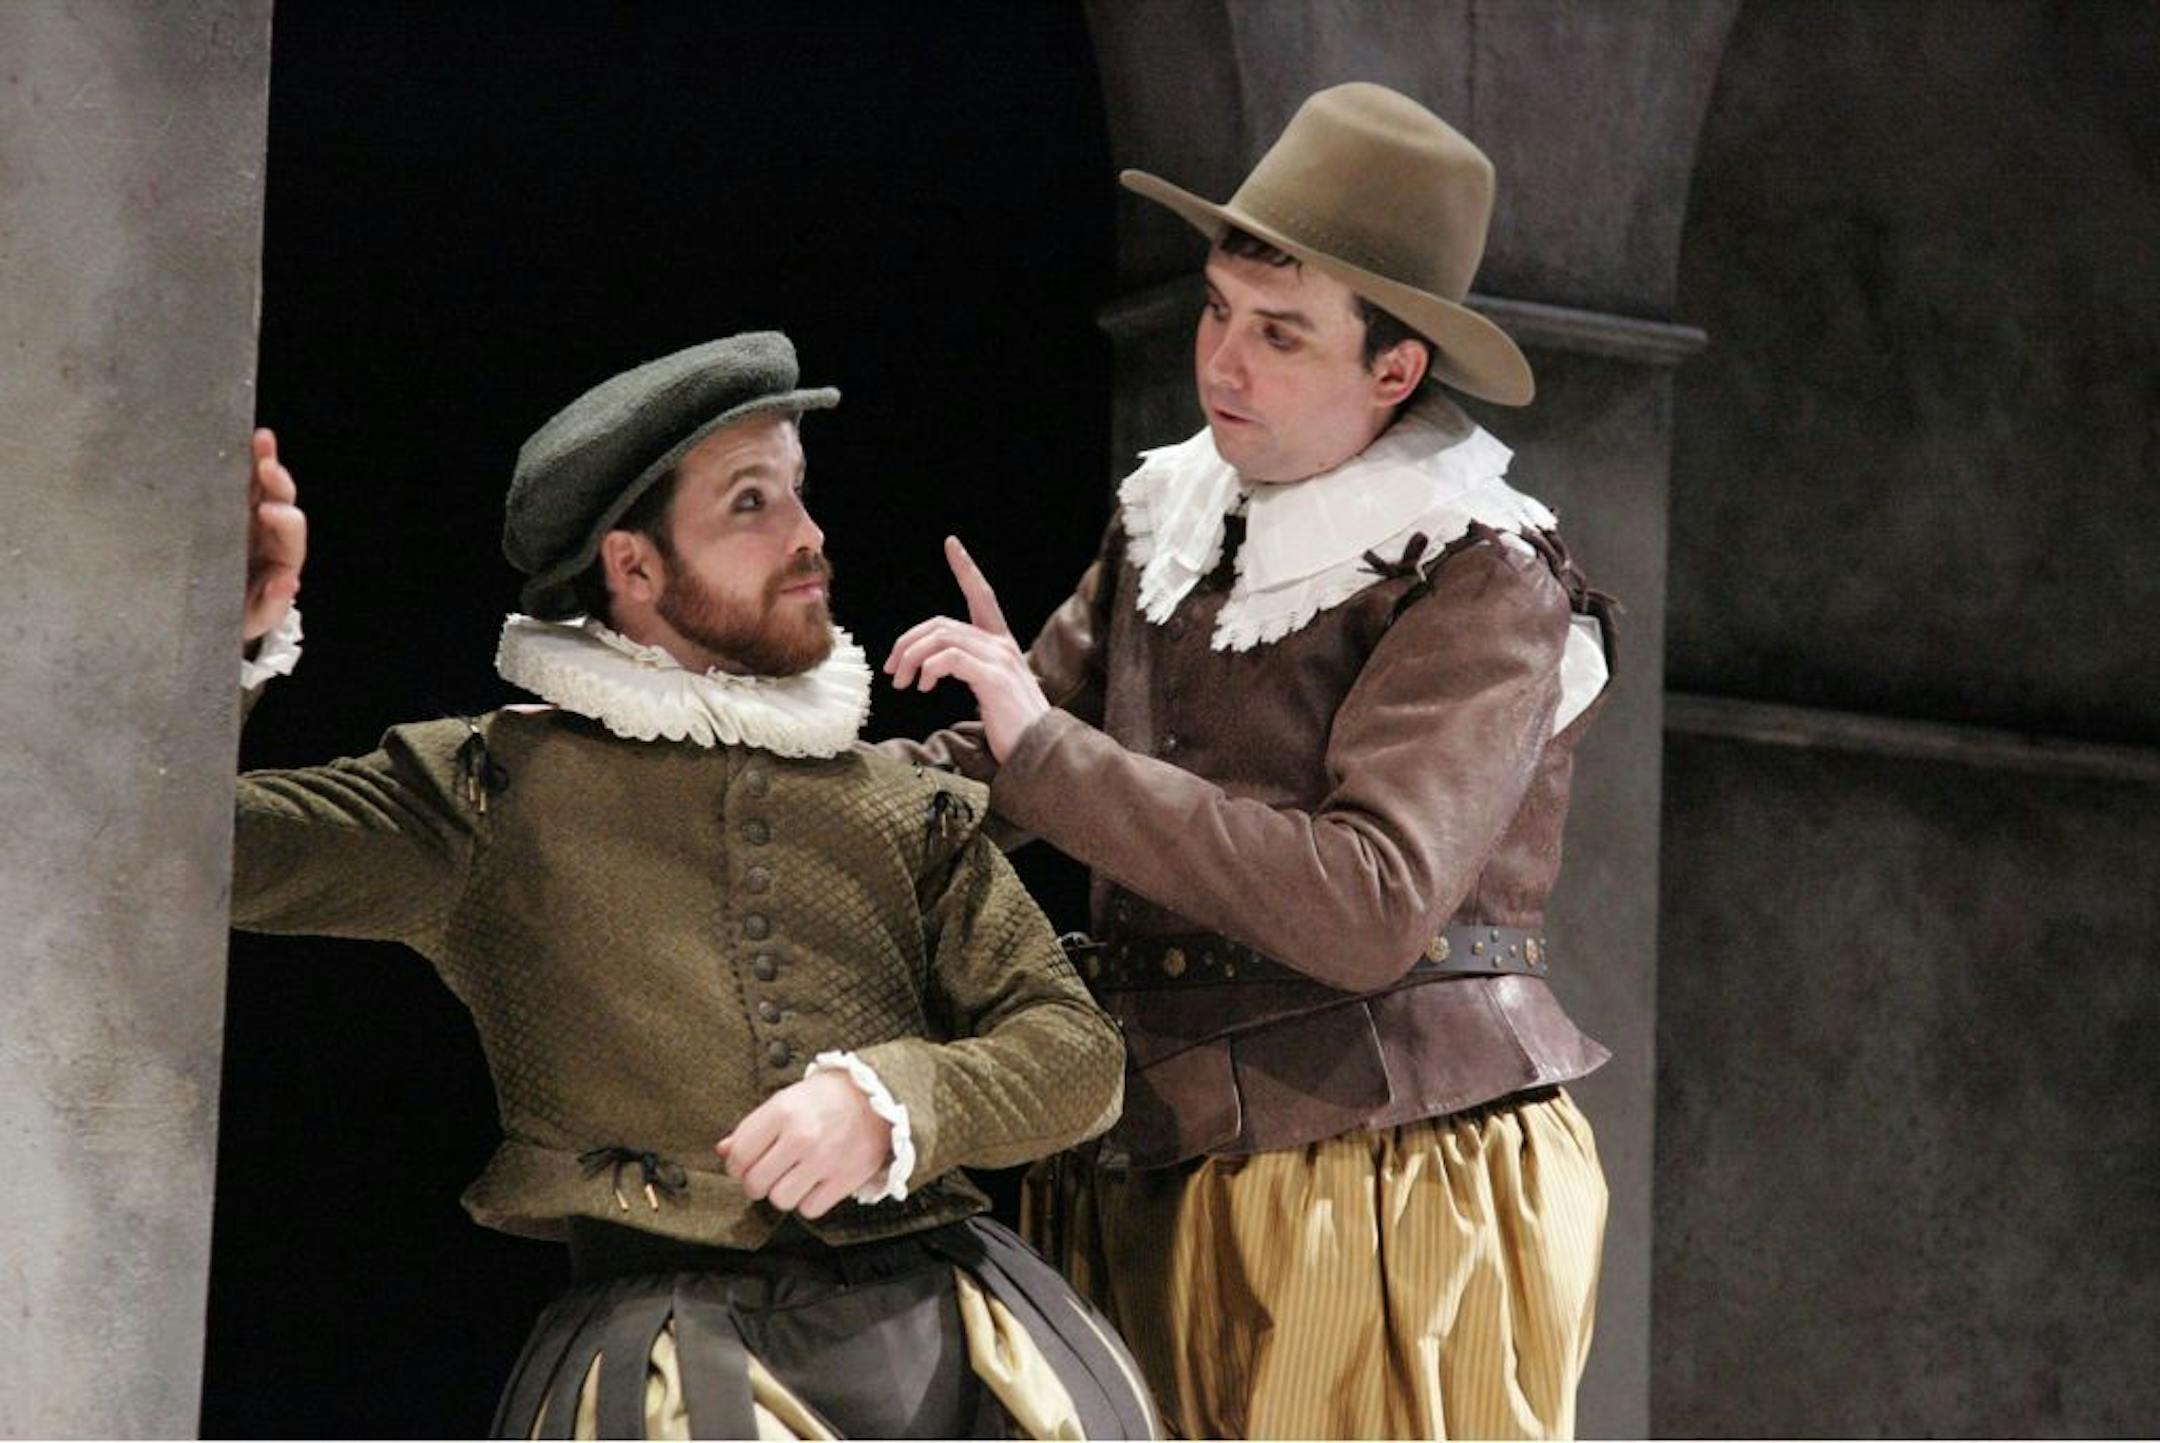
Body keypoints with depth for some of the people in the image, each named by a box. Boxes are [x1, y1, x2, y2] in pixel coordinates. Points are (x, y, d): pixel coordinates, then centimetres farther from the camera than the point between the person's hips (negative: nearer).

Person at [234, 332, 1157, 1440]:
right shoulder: (496, 786, 12)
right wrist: (221, 649, -15)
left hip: (934, 1305, 3)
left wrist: (889, 1100, -6)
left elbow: (1078, 1052, 12)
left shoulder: (911, 803, 20)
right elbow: (194, 848, 3)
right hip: (665, 1318, -3)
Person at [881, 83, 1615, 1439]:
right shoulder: (1170, 522, 10)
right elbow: (995, 757, 18)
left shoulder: (1483, 586, -9)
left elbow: (1368, 907, -21)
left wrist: (1044, 745, -19)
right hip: (1165, 1184, 5)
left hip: (1393, 1176, -5)